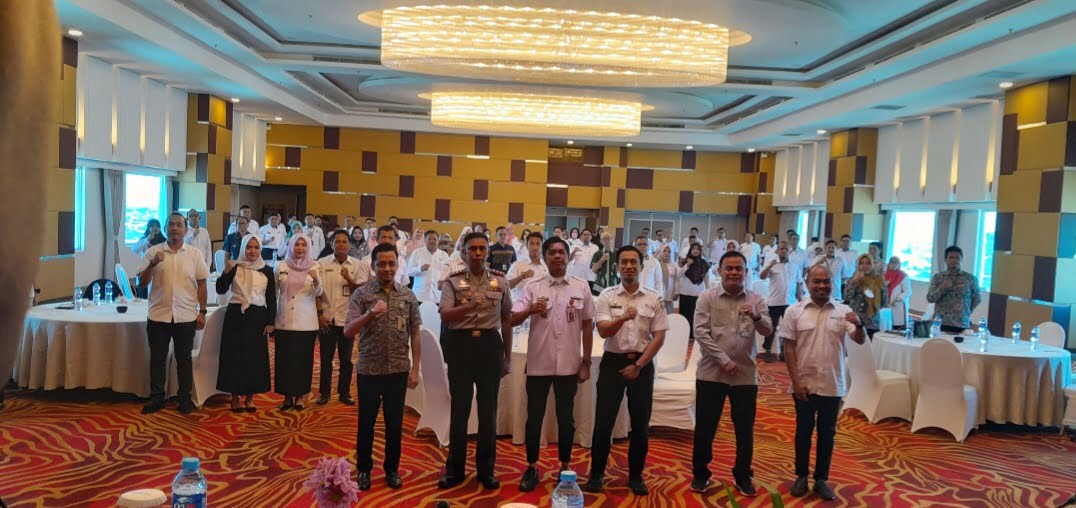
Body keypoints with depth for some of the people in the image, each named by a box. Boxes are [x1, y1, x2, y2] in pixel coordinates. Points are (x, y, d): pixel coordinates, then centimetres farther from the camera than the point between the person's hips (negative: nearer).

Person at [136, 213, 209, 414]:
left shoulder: (195, 254, 2)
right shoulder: (153, 252, 2)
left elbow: (201, 284, 5)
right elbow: (141, 284, 0)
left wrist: (202, 312, 1)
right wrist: (152, 264, -16)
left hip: (186, 317, -1)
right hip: (158, 316, 1)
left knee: (184, 359, 8)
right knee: (157, 359, 9)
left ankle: (185, 398, 18)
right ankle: (156, 397, 21)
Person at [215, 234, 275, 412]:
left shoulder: (267, 270, 4)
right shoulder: (235, 267, 1)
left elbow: (271, 299, 5)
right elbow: (220, 290, -7)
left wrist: (270, 322, 0)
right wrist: (226, 271, -22)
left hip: (258, 317, 1)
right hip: (236, 315, -1)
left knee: (255, 357, 5)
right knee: (235, 356, 2)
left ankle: (250, 397, 17)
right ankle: (235, 397, 13)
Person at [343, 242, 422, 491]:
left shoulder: (408, 295, 2)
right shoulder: (361, 294, -4)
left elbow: (414, 334, 5)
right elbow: (348, 332, -12)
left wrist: (415, 369, 1)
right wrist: (370, 314, -27)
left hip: (398, 370, 1)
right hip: (369, 370, -1)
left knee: (395, 423, 11)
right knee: (366, 423, 10)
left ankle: (392, 469, 27)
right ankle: (364, 469, 27)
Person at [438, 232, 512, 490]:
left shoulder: (500, 281, 5)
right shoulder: (452, 281, -1)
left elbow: (507, 319, 12)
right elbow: (445, 316, -13)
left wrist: (507, 356, 12)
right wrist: (469, 306, -32)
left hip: (490, 344, 1)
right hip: (460, 344, -1)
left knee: (488, 409, 8)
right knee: (460, 409, 7)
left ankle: (486, 469, 22)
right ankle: (454, 469, 21)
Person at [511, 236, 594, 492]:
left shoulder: (581, 287, 2)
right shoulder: (532, 288, -1)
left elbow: (587, 325, 6)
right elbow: (513, 320, -10)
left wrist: (586, 362, 4)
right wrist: (531, 310, -31)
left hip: (568, 365, 1)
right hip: (538, 364, 0)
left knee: (566, 418, 12)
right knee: (534, 417, 8)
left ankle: (565, 466, 27)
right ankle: (532, 468, 22)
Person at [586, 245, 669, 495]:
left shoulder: (654, 298, 1)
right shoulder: (607, 296, -1)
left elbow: (659, 336, 0)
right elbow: (603, 331, -12)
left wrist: (638, 365, -8)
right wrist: (623, 318, -32)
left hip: (642, 364, 1)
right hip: (613, 362, -1)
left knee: (640, 424, 7)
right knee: (603, 421, 1)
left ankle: (636, 475, 22)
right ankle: (597, 473, 16)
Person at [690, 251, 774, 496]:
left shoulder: (756, 300, 2)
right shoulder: (708, 297, -2)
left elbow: (768, 330, -11)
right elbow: (701, 333, -8)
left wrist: (756, 316, -33)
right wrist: (724, 360, -15)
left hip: (746, 374, 1)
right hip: (711, 373, -1)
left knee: (745, 429, 10)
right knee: (705, 426, 7)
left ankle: (743, 476, 27)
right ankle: (700, 473, 24)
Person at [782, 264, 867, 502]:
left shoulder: (843, 311, -1)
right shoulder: (794, 311, -4)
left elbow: (861, 340, -7)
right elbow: (789, 348, -3)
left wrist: (859, 325, -30)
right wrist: (796, 381, -8)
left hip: (832, 386, 1)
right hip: (804, 385, -1)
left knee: (827, 433, 11)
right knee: (803, 431, 9)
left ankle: (821, 479, 24)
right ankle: (801, 477, 23)